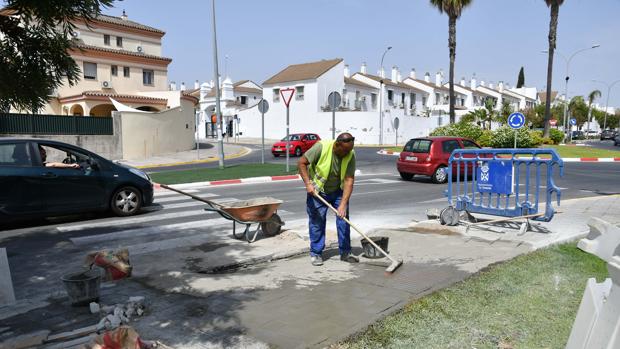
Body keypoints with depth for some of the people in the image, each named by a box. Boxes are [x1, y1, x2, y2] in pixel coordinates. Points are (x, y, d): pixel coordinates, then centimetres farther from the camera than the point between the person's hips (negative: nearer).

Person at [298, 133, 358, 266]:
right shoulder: (321, 147, -27)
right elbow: (301, 163, -18)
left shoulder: (350, 155, -19)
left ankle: (345, 252, 13)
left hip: (338, 191, 3)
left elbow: (349, 180, -21)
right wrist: (308, 183, -26)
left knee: (343, 219, 1)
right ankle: (316, 254, 13)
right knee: (317, 221, 0)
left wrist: (343, 204, -28)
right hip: (317, 190, -3)